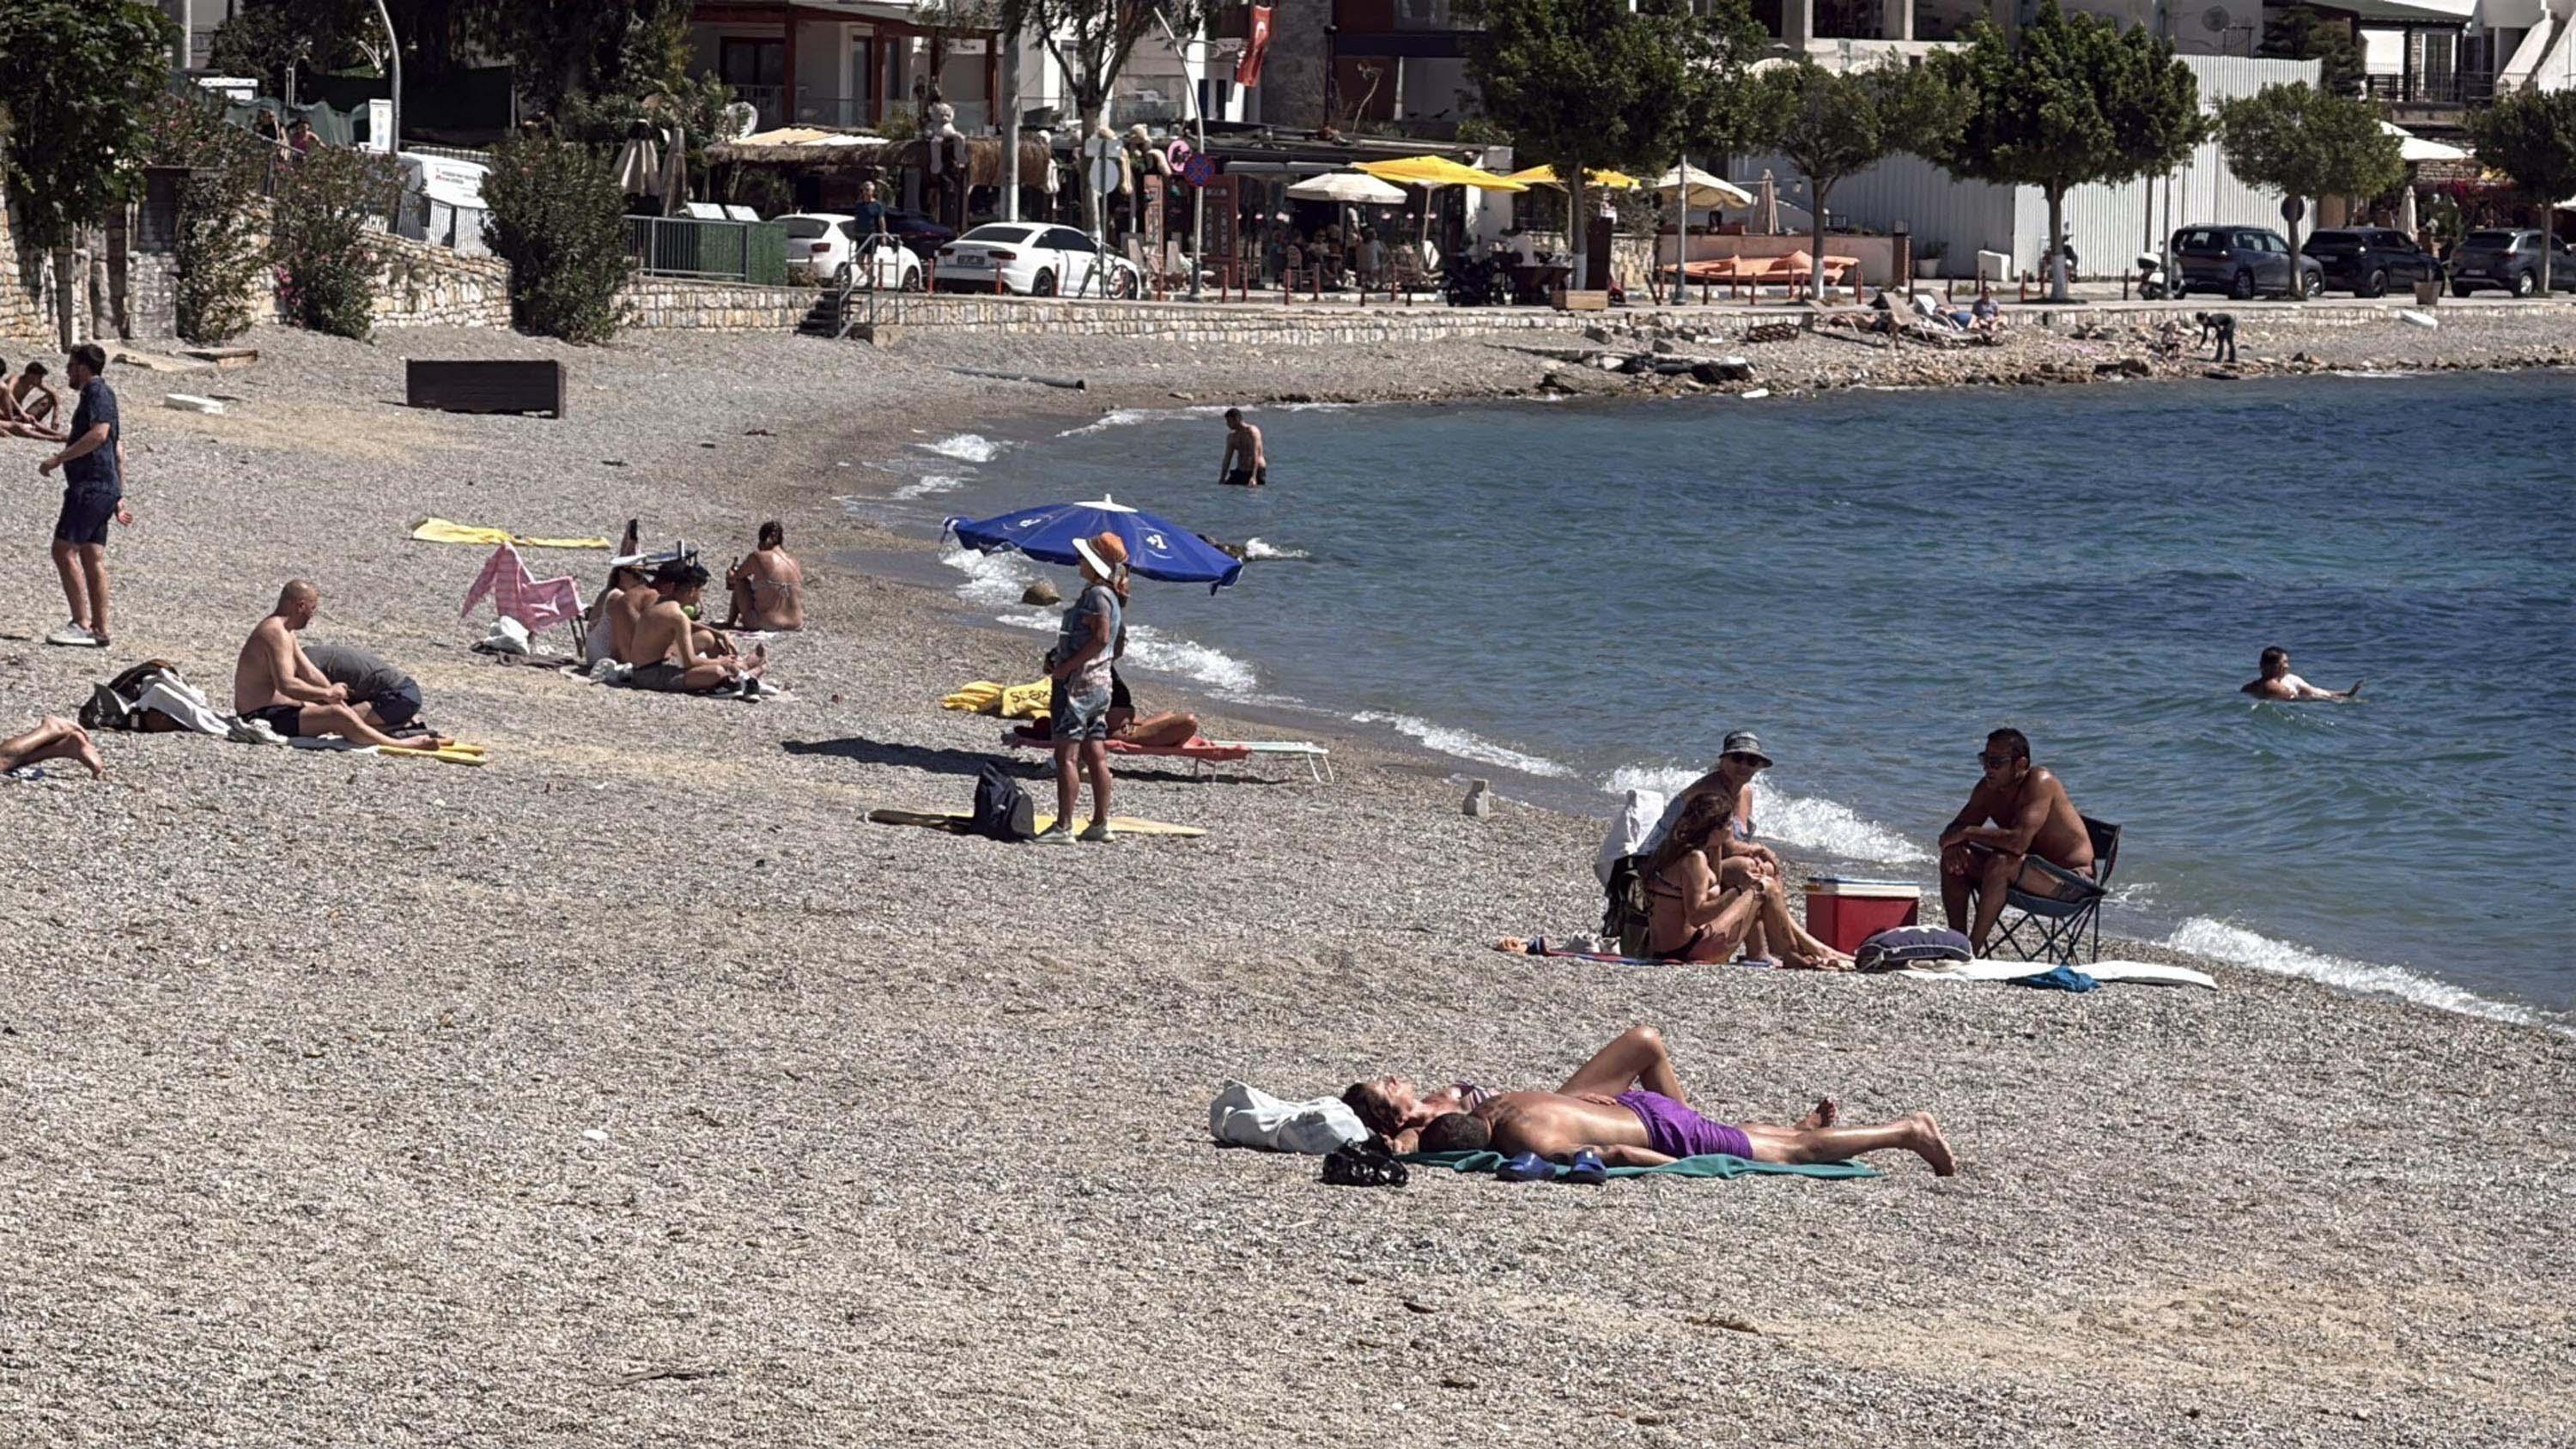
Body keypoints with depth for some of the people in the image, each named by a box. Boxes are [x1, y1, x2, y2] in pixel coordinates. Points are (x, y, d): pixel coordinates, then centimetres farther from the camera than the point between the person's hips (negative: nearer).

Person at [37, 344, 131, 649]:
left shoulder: (97, 392, -8)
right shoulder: (103, 394, 22)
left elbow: (99, 433, -24)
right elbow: (118, 446, 25)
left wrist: (59, 458, -21)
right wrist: (119, 496, 26)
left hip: (90, 486, -10)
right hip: (105, 487, 10)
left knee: (64, 550, -12)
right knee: (93, 558, 7)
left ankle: (81, 624, -16)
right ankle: (99, 630, 4)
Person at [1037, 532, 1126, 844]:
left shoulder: (1098, 595, -15)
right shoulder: (1107, 595, 17)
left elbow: (1100, 637, -24)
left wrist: (1067, 666, -20)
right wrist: (1058, 658, 12)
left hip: (1079, 681, -11)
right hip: (1100, 682, 11)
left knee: (1066, 754, -10)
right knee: (1095, 755, 12)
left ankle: (1063, 827, -13)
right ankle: (1100, 823, 16)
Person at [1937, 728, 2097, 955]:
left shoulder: (2040, 783, -24)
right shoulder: (1988, 789, -1)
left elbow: (2019, 841, -35)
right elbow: (1953, 830, 6)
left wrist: (1968, 833, -26)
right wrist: (1954, 844, -19)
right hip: (2031, 870, 8)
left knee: (2000, 864, -33)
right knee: (1953, 860, -4)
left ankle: (1973, 949, -26)